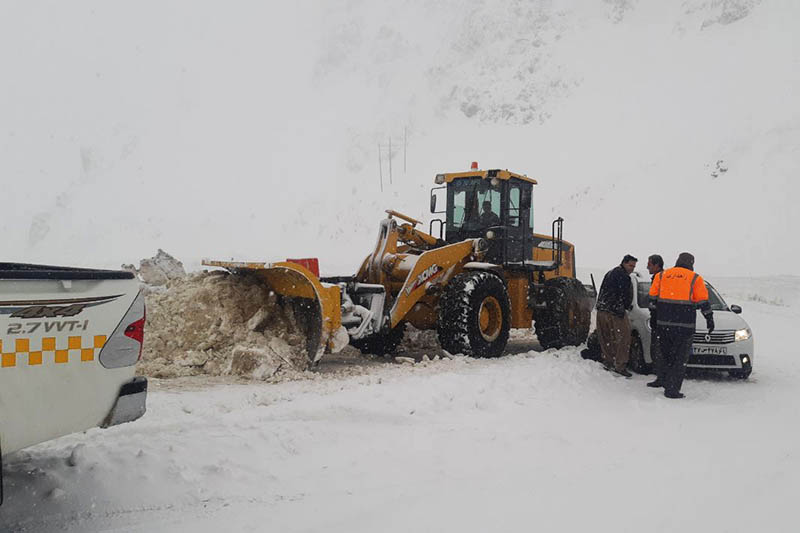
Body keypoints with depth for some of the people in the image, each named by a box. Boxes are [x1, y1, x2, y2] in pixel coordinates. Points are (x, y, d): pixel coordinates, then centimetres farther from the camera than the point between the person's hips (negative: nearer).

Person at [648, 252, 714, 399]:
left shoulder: (661, 275, 12)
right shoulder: (695, 278, 4)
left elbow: (652, 297, 11)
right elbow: (703, 301, 2)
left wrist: (655, 314, 22)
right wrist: (709, 319, 11)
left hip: (663, 322, 3)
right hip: (684, 324, -3)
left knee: (666, 355, 16)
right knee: (680, 357, 0)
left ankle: (666, 383, 20)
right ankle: (672, 389, -5)